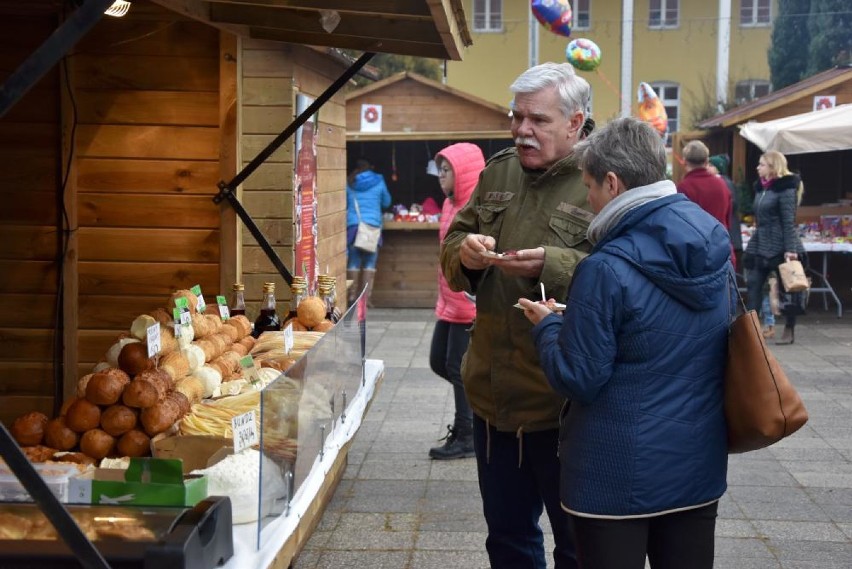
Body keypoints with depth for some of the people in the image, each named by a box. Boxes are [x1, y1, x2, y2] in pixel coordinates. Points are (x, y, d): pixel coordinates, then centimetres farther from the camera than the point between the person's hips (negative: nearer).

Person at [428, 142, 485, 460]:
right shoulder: (451, 204, 11)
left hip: (471, 305, -9)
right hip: (450, 303, 9)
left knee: (458, 368, -1)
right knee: (439, 362, 14)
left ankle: (465, 438, 12)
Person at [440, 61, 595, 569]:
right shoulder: (499, 171, 9)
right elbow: (453, 245, 14)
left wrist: (553, 265, -32)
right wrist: (466, 252, -8)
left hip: (563, 403, -6)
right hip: (493, 394, 7)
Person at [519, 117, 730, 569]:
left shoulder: (606, 269, -21)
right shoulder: (716, 248, 1)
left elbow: (576, 378, -17)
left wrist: (547, 326, 2)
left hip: (620, 477, -7)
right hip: (699, 465, 7)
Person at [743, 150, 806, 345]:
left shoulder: (785, 188, -10)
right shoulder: (760, 188, 13)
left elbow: (789, 221, -16)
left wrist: (790, 249, -21)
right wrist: (752, 246, 18)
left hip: (780, 248, -8)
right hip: (760, 247, 8)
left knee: (787, 288, 3)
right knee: (753, 285, 1)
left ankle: (789, 331, 12)